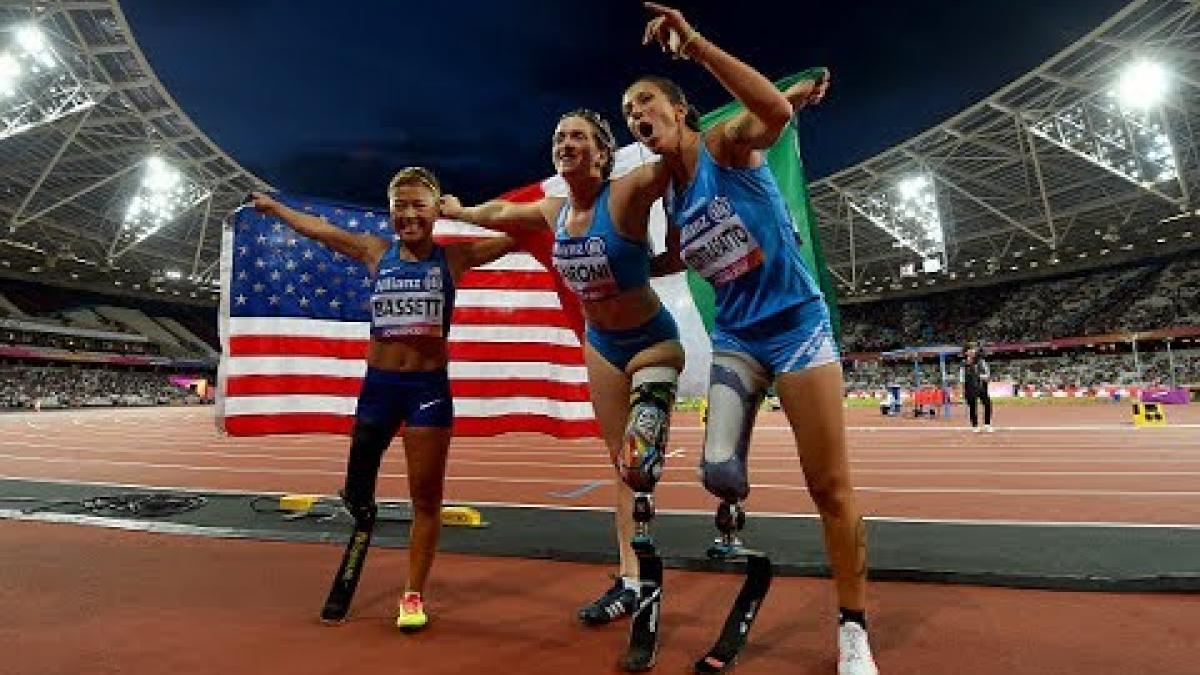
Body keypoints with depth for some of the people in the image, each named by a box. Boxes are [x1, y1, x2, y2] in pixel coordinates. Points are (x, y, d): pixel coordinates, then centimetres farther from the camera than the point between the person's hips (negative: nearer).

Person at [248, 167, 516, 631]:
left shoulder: (454, 257, -1)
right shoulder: (376, 253, 6)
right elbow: (315, 228, 20)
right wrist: (272, 206, 30)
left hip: (429, 387, -2)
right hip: (378, 384, 2)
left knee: (426, 496, 6)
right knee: (356, 491, 13)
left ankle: (414, 594, 21)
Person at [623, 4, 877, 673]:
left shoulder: (726, 141, -8)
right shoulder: (669, 193, 7)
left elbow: (776, 110, -32)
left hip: (798, 325, -4)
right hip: (735, 337, 4)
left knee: (832, 486, 1)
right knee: (718, 469, -12)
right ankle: (735, 501, 27)